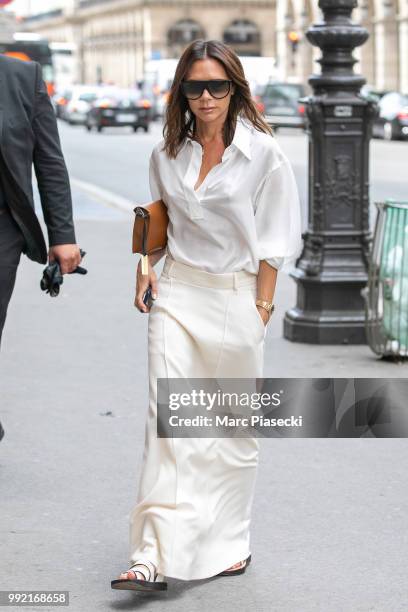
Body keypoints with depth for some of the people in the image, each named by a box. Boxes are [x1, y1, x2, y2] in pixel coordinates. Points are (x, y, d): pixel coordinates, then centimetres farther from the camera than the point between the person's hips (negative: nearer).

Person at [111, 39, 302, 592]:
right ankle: (155, 556, -12)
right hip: (177, 293, 2)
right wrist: (146, 265, 5)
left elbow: (273, 240, -4)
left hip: (236, 297, -2)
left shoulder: (262, 153, -6)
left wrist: (261, 306, -7)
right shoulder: (167, 153, 6)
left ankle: (229, 546, 24)